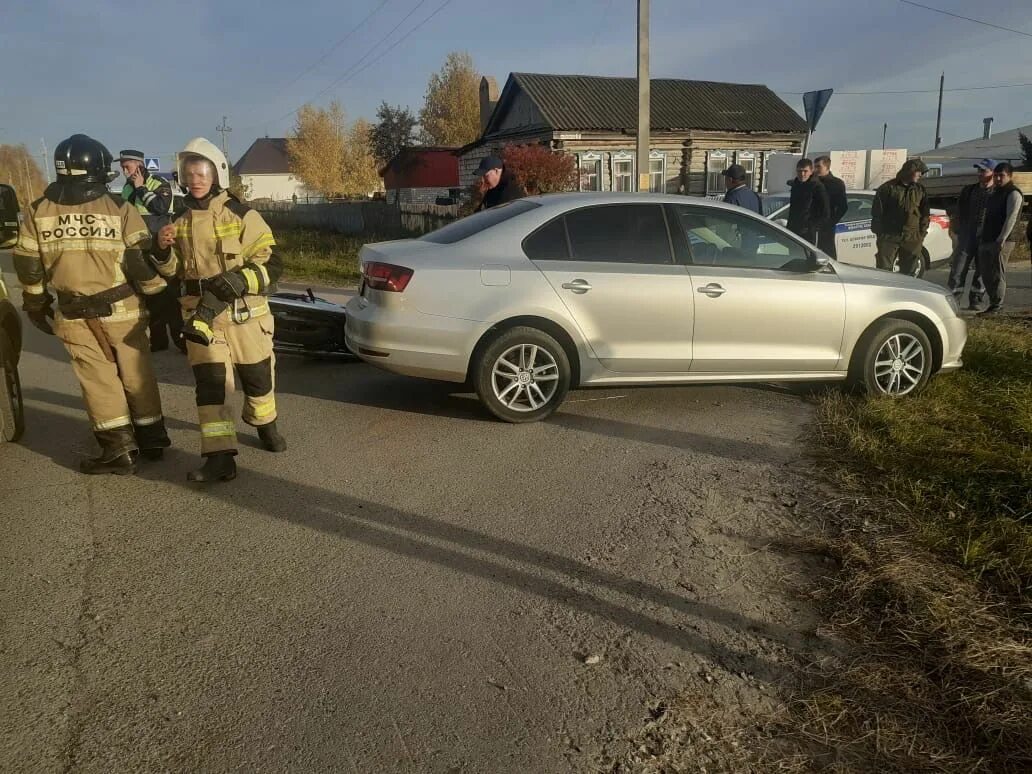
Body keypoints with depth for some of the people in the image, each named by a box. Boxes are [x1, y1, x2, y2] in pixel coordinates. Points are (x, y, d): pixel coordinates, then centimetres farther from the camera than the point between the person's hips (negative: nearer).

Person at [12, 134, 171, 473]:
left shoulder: (37, 212, 0)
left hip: (74, 315, 1)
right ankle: (152, 439, 22)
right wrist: (160, 296, 3)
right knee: (137, 375, 12)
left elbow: (28, 267, 5)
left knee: (98, 380, 7)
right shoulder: (119, 208, -8)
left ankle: (119, 448, 4)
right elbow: (143, 260, -9)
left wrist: (36, 305, 18)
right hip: (121, 310, -1)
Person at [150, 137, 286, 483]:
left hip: (245, 311, -2)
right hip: (201, 311, 3)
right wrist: (163, 250, -5)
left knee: (257, 374, 12)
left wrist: (238, 281, -24)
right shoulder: (180, 219, 9)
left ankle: (265, 426, 40)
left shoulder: (241, 215, -6)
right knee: (209, 381, -6)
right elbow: (175, 270, 16)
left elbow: (271, 265, -9)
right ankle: (220, 456, -5)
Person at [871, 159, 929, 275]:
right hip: (889, 237, -3)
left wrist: (922, 235, 7)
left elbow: (924, 214, 13)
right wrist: (879, 233, -3)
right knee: (883, 270, -4)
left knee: (908, 271, 7)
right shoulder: (887, 188, 0)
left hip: (912, 239, 3)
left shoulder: (921, 190, 11)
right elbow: (877, 212, 0)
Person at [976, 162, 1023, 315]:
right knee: (985, 272, 10)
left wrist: (1001, 239, -24)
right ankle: (993, 303, 19)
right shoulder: (995, 192, 21)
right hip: (987, 239, 9)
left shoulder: (1014, 193, -8)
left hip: (1002, 241, -9)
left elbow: (1011, 217, -17)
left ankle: (996, 307, -4)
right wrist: (982, 236, 18)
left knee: (997, 274, -8)